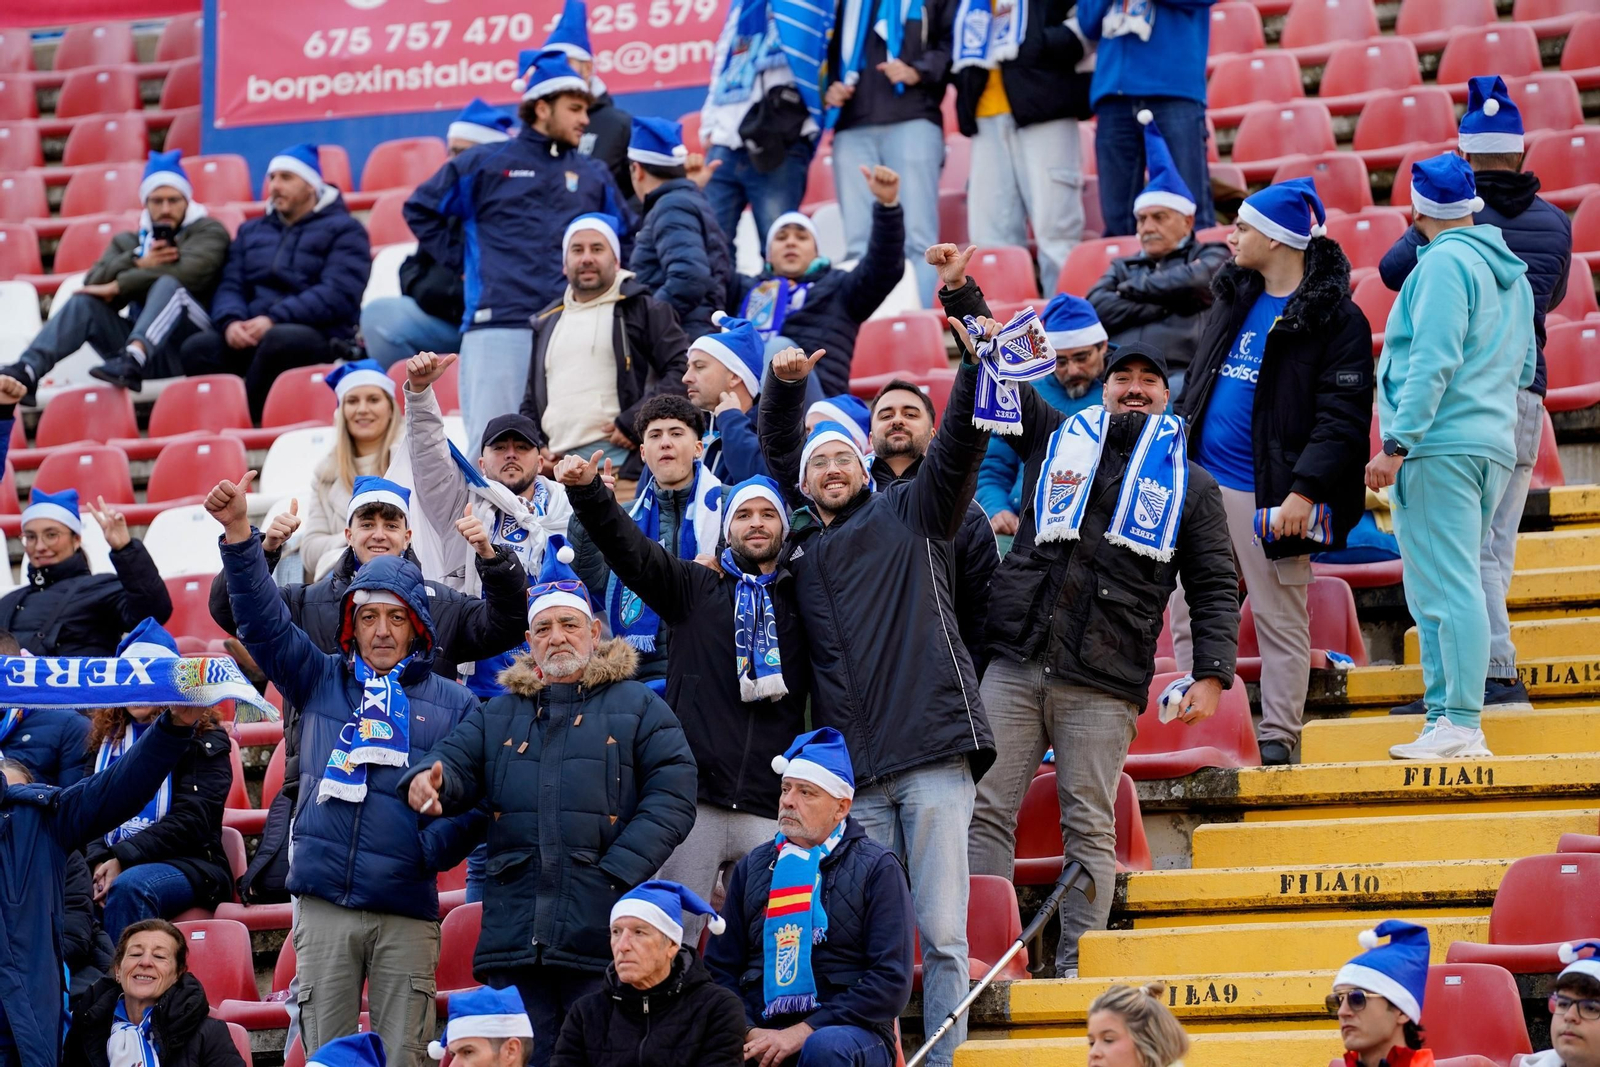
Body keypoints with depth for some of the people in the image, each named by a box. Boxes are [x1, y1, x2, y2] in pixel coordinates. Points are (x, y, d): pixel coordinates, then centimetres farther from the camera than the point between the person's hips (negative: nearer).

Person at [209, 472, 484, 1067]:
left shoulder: (452, 705, 9)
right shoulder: (320, 681, 13)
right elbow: (263, 621, 5)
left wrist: (432, 846, -17)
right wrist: (239, 535, -7)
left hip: (407, 910, -1)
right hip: (324, 901, 1)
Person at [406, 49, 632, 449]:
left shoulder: (594, 175, 17)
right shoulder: (486, 163, 8)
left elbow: (623, 238, 26)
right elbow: (420, 210, 15)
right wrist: (461, 258, 7)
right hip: (498, 324, -3)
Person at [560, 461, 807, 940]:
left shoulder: (800, 603, 17)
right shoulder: (696, 588, 13)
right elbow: (630, 548, 1)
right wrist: (586, 490, -13)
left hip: (770, 811, 1)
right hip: (693, 801, -1)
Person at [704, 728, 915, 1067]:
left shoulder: (877, 869, 4)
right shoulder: (753, 867, 16)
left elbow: (891, 982, -5)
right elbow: (720, 969, 13)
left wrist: (803, 1033, -13)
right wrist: (751, 1034, -7)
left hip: (850, 1031, -1)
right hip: (762, 1031, 1)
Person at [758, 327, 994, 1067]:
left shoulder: (908, 516, 12)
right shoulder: (801, 546, 20)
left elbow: (960, 445, 1)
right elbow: (777, 450, 27)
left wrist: (975, 365, -13)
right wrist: (784, 385, 10)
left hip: (933, 755, -3)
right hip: (855, 770, 3)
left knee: (942, 932, -5)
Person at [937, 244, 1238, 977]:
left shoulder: (1190, 485, 14)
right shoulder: (1057, 439, 16)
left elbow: (1216, 588, 11)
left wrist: (1212, 673, -1)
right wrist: (962, 296, 5)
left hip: (1104, 684, -1)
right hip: (1014, 666, 1)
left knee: (1089, 828, -1)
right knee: (987, 810, -2)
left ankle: (1077, 966, 1)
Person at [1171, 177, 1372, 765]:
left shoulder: (1334, 317, -9)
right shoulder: (1233, 298, 13)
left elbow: (1343, 418, -15)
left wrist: (1304, 492, -23)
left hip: (1267, 494, -7)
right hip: (1201, 484, 7)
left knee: (1280, 620, 1)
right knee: (1187, 613, 8)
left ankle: (1278, 736, 8)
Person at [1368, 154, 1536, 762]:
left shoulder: (1444, 262, -9)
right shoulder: (1511, 270, 18)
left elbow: (1433, 360, -18)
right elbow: (1527, 367, 24)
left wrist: (1396, 443, -20)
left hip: (1441, 445, -9)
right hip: (1495, 444, 9)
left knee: (1446, 586, -11)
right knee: (1452, 586, 13)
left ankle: (1459, 725, -14)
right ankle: (1446, 716, 13)